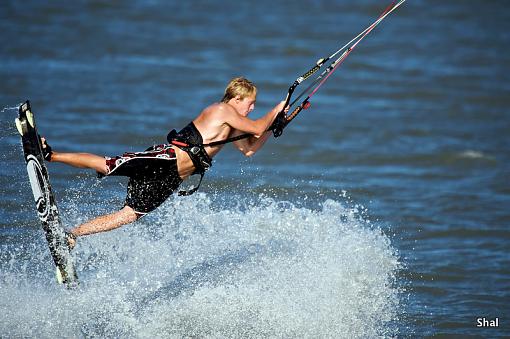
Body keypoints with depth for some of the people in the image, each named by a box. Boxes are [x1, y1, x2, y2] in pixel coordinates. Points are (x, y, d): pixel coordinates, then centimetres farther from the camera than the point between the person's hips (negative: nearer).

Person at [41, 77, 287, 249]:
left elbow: (249, 149, 32)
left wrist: (274, 123, 25)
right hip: (167, 159, -9)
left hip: (170, 180, 9)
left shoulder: (229, 127, 26)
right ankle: (49, 154, -22)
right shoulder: (223, 109, -2)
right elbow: (257, 129, -7)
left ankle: (71, 235, 5)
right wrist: (275, 111, 9)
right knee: (106, 166, -24)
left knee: (129, 215, 4)